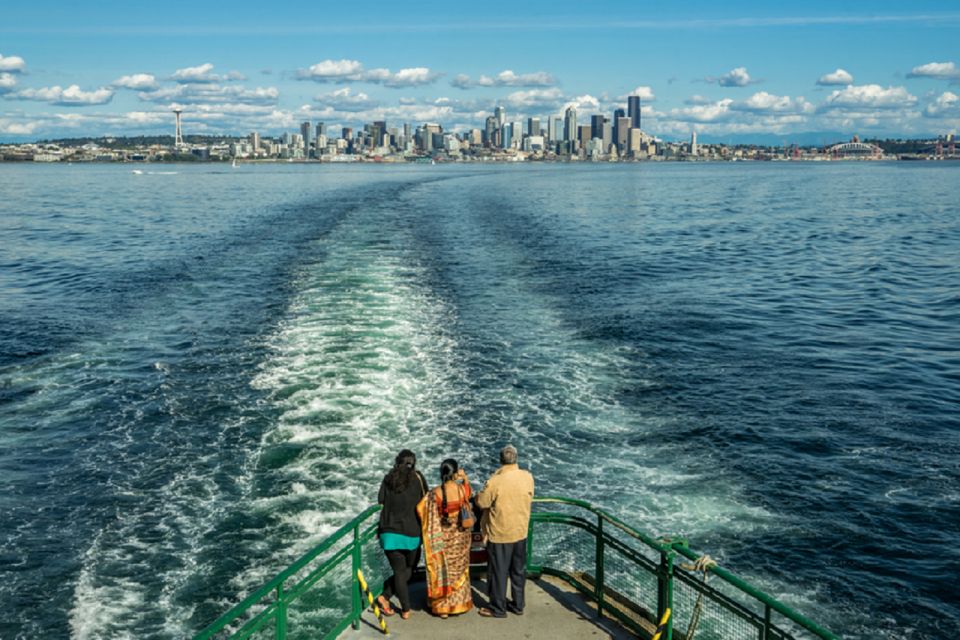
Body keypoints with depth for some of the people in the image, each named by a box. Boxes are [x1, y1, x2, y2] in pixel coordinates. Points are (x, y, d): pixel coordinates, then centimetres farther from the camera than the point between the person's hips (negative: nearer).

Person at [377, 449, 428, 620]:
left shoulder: (388, 479, 3)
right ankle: (385, 596, 4)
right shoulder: (417, 477, -2)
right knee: (408, 570, 14)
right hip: (411, 533, -2)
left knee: (399, 571, 9)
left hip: (389, 532, 2)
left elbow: (380, 502, 5)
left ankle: (406, 609, 8)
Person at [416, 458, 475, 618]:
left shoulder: (435, 493, -20)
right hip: (461, 537, 2)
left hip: (443, 537, -2)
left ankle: (442, 607, 19)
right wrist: (465, 478, 12)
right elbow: (470, 493, 11)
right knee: (459, 569, 19)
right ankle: (460, 603, 29)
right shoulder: (463, 489, -13)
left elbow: (421, 509, -11)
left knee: (442, 570, 12)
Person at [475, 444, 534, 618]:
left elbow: (481, 502, -11)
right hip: (521, 531, 5)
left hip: (499, 534, -5)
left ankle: (498, 608, 18)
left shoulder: (495, 481, -22)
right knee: (518, 570, 17)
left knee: (498, 571, 8)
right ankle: (518, 605, 28)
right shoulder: (528, 477, -8)